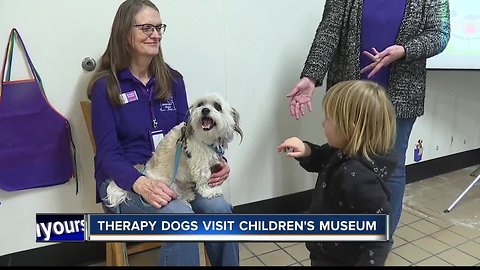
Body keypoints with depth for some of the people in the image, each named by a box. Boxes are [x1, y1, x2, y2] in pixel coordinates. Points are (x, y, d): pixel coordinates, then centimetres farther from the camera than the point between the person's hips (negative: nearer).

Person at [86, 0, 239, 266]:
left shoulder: (172, 80, 8)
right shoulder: (106, 86, -5)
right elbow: (107, 154, -10)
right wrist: (140, 183, -30)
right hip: (124, 180, -3)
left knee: (219, 209, -23)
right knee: (180, 216, -32)